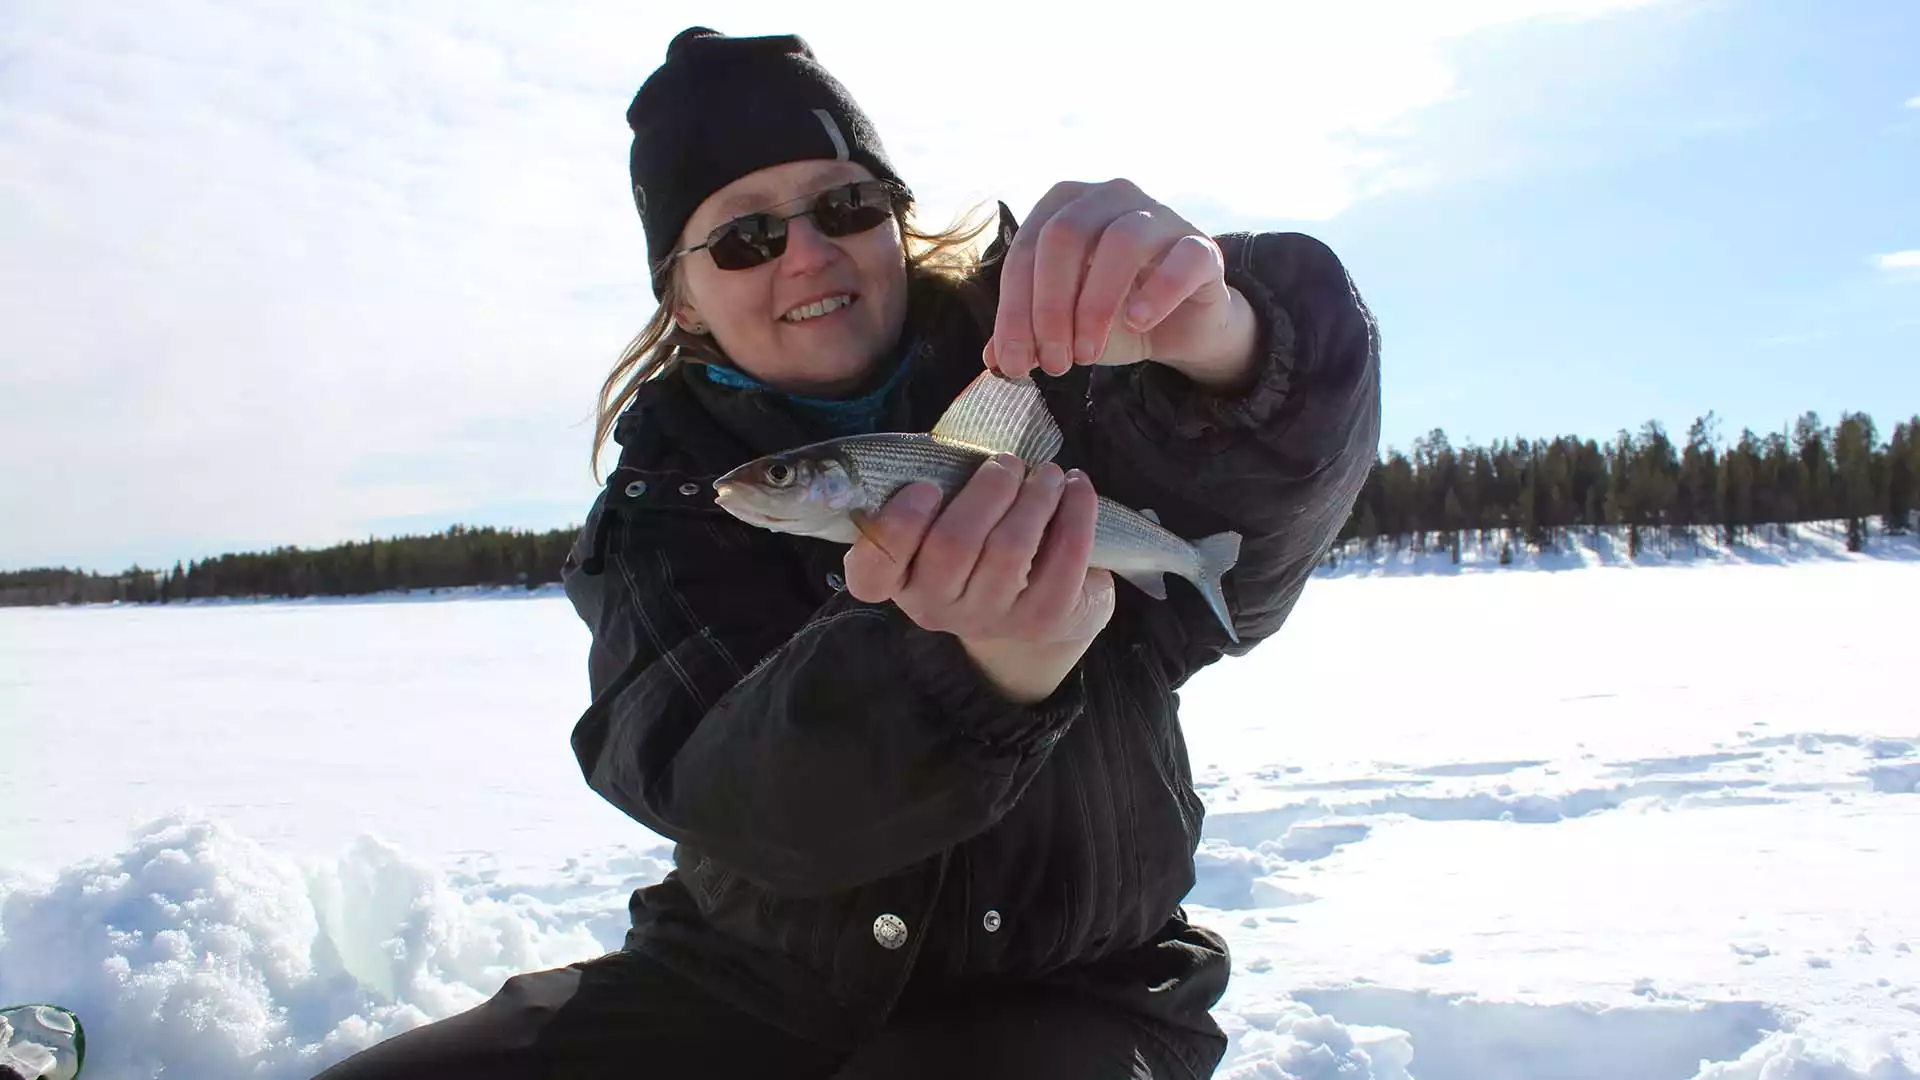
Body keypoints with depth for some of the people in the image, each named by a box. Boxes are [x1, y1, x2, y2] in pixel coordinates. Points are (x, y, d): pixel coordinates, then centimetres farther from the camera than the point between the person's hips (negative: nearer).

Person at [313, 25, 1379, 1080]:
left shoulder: (1036, 366, -9)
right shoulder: (659, 502, -3)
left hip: (1058, 994, -2)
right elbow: (718, 793, -22)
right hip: (748, 982, 3)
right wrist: (978, 666, -42)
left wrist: (1219, 340, -52)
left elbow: (1249, 548, -29)